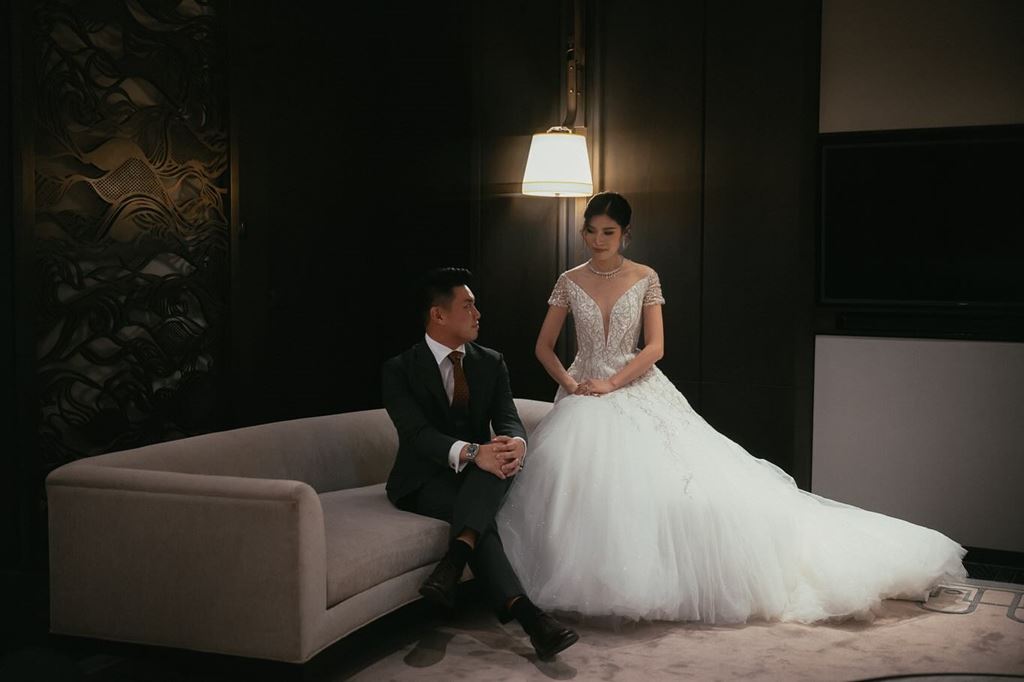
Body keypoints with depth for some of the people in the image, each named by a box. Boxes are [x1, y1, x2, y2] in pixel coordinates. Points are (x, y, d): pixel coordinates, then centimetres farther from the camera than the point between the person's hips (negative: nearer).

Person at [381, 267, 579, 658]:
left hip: (478, 477, 4)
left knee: (505, 455, -32)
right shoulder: (399, 370, -8)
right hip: (425, 479, -4)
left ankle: (455, 558, -48)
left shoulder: (491, 363, 6)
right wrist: (472, 453, -41)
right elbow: (417, 433, -22)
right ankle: (526, 614, -48)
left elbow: (508, 419, -6)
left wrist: (516, 442, -33)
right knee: (474, 510, -36)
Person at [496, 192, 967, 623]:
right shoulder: (570, 282, 6)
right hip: (584, 397, 1)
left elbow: (654, 347, -2)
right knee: (574, 478, -25)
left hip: (638, 393, 0)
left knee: (680, 476, -19)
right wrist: (570, 384, -7)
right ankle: (580, 582, -11)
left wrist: (612, 383, -13)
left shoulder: (645, 279, 3)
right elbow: (544, 347, 9)